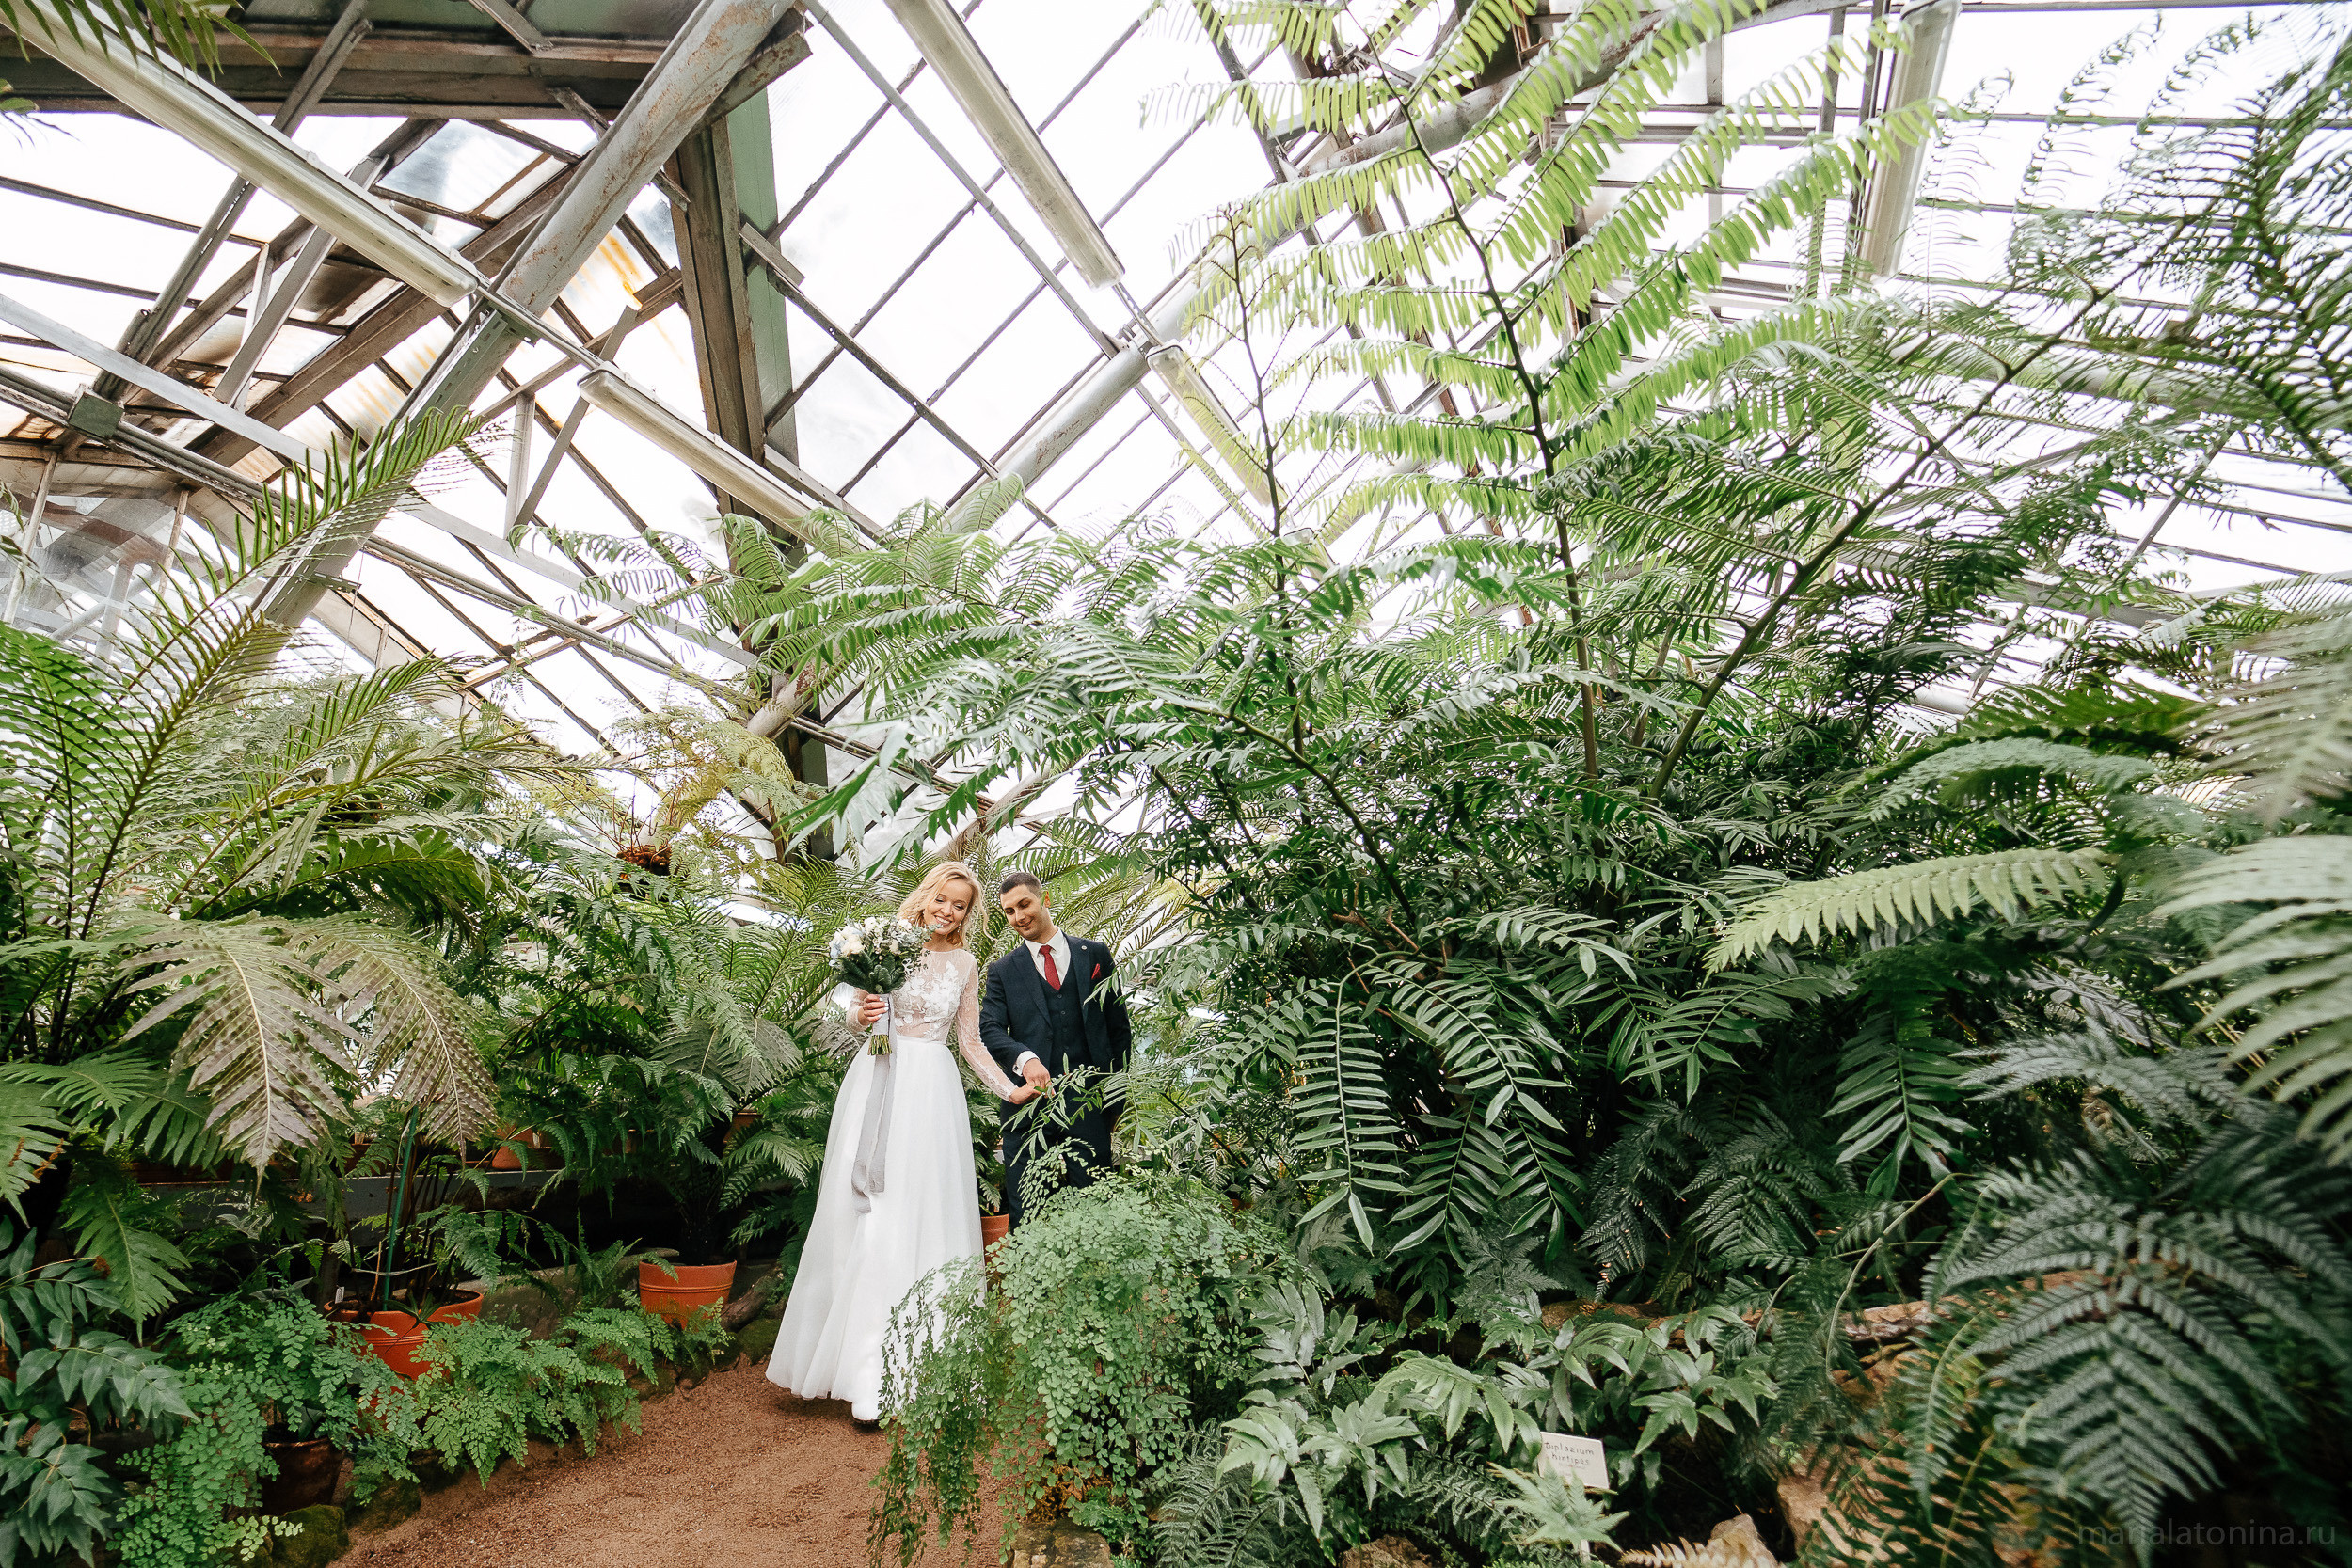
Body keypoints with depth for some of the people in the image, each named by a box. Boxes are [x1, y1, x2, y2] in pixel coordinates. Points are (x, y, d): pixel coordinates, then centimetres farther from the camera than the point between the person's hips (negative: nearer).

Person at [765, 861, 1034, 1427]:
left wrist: (1009, 1088, 6)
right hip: (879, 1083, -1)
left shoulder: (966, 964, 10)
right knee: (872, 1219, -4)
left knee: (926, 1216, 0)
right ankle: (867, 1372, -1)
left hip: (933, 1090, 2)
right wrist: (861, 1016, -15)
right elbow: (856, 1014, 8)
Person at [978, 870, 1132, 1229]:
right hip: (1029, 1104, 0)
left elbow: (1119, 1028, 11)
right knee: (1026, 1216, 3)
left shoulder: (1095, 954, 10)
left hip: (1090, 1105, 0)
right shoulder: (1002, 971, 10)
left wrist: (1117, 1097, 6)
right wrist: (1024, 1058, -24)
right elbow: (990, 1029, -3)